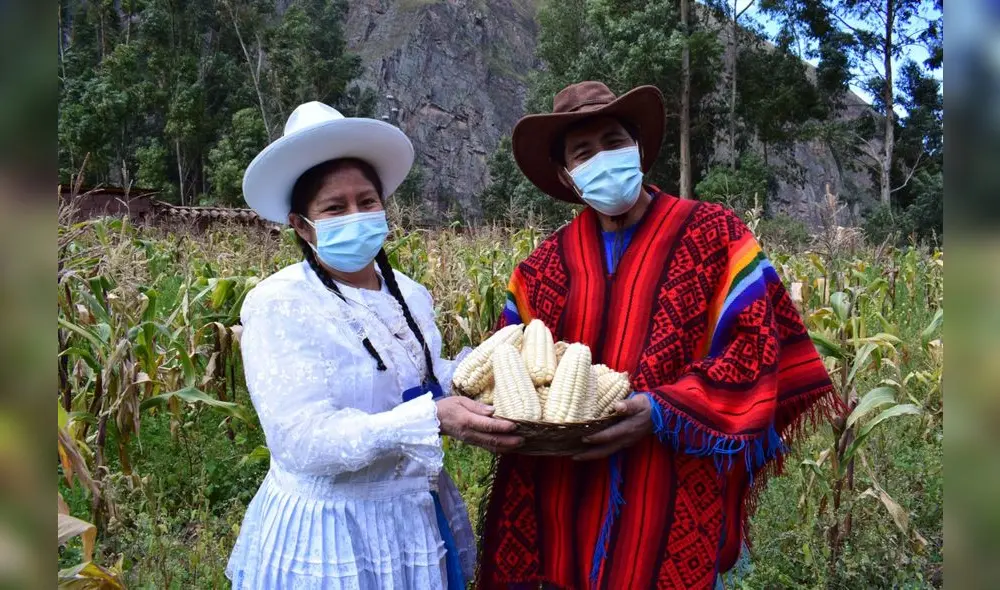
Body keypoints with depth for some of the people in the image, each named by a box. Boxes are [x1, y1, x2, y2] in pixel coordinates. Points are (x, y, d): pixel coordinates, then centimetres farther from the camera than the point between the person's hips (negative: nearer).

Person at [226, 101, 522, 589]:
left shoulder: (412, 296, 0)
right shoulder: (277, 306, -18)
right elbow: (304, 443, -24)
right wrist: (432, 419, -34)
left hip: (423, 520, 6)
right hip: (326, 534, -5)